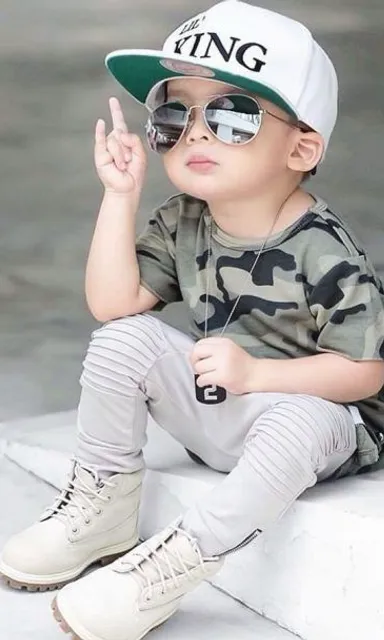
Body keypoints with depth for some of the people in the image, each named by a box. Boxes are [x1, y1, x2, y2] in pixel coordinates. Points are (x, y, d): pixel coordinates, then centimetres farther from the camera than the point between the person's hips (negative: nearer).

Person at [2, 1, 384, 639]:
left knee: (297, 423, -39)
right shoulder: (182, 225, -5)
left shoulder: (324, 252, -23)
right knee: (124, 340, -13)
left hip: (314, 409, -5)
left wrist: (254, 372, -29)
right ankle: (103, 505, 0)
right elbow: (114, 303, -12)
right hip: (215, 409, 6)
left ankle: (174, 562, -30)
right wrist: (120, 196, -17)